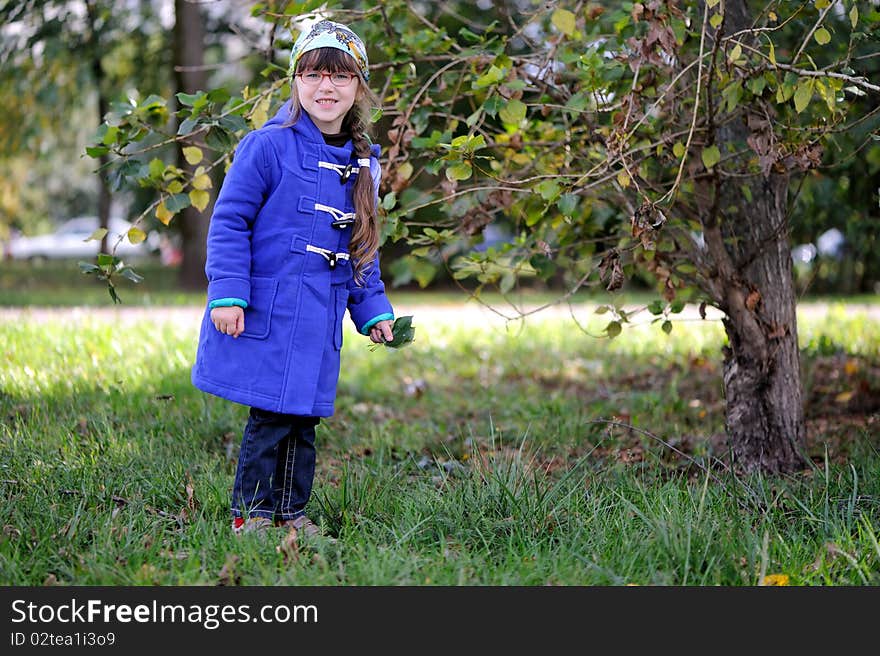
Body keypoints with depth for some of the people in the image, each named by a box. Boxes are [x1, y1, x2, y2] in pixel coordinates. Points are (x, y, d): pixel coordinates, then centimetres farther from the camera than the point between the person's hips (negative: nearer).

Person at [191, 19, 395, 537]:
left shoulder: (362, 164, 11)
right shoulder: (269, 146, -9)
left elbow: (363, 248, 20)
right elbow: (229, 221, -9)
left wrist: (373, 311, 17)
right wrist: (227, 295, -15)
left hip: (320, 320, 6)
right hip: (266, 314, -6)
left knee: (305, 416, 11)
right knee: (271, 416, -3)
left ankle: (290, 512, 24)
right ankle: (251, 513, 12)